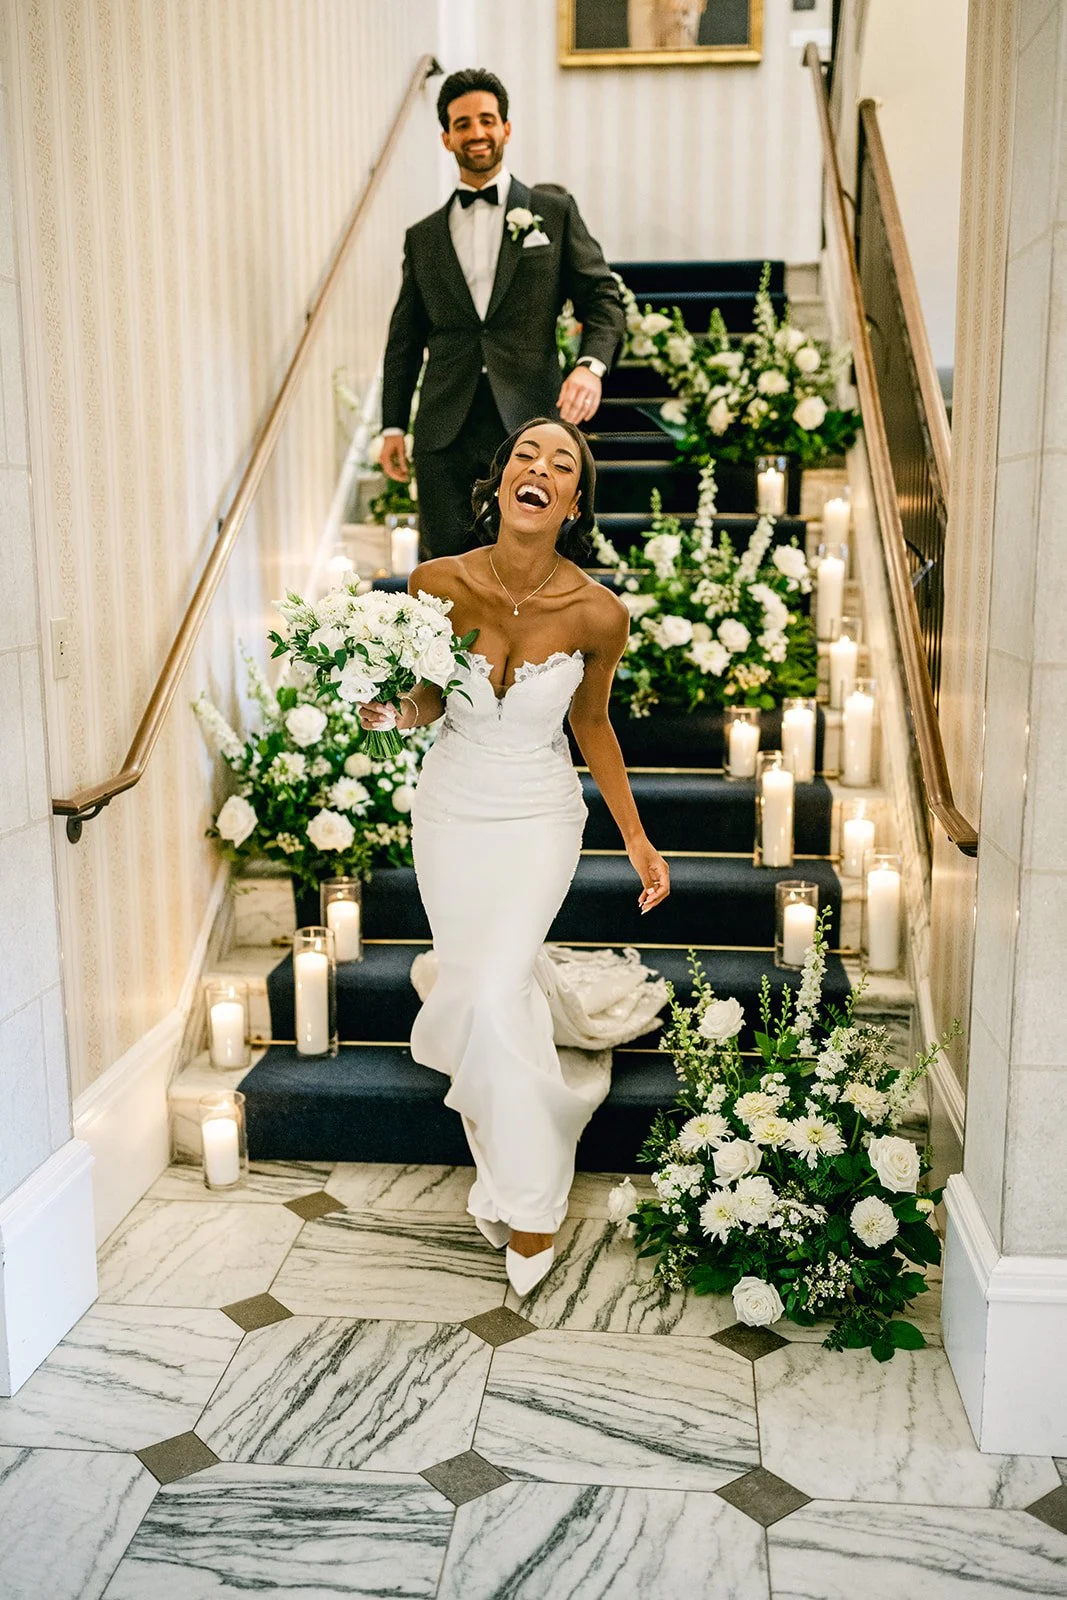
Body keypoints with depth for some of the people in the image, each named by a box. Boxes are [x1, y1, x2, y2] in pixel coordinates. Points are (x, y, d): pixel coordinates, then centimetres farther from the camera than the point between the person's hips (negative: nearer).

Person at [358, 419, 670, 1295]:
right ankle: (510, 1173, 41)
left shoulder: (599, 614, -19)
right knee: (473, 985, 13)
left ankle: (527, 1199, 12)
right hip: (450, 807, 3)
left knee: (496, 998, -12)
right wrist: (398, 710, -22)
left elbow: (592, 722, -1)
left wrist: (638, 839, 1)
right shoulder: (438, 583, -15)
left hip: (540, 819, -2)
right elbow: (434, 695, 1)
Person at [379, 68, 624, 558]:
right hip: (445, 435, 2)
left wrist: (591, 364, -15)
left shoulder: (554, 212, 10)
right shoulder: (423, 237, 16)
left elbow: (603, 299, 6)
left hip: (528, 425, -2)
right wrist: (393, 425, 10)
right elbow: (405, 339, 18)